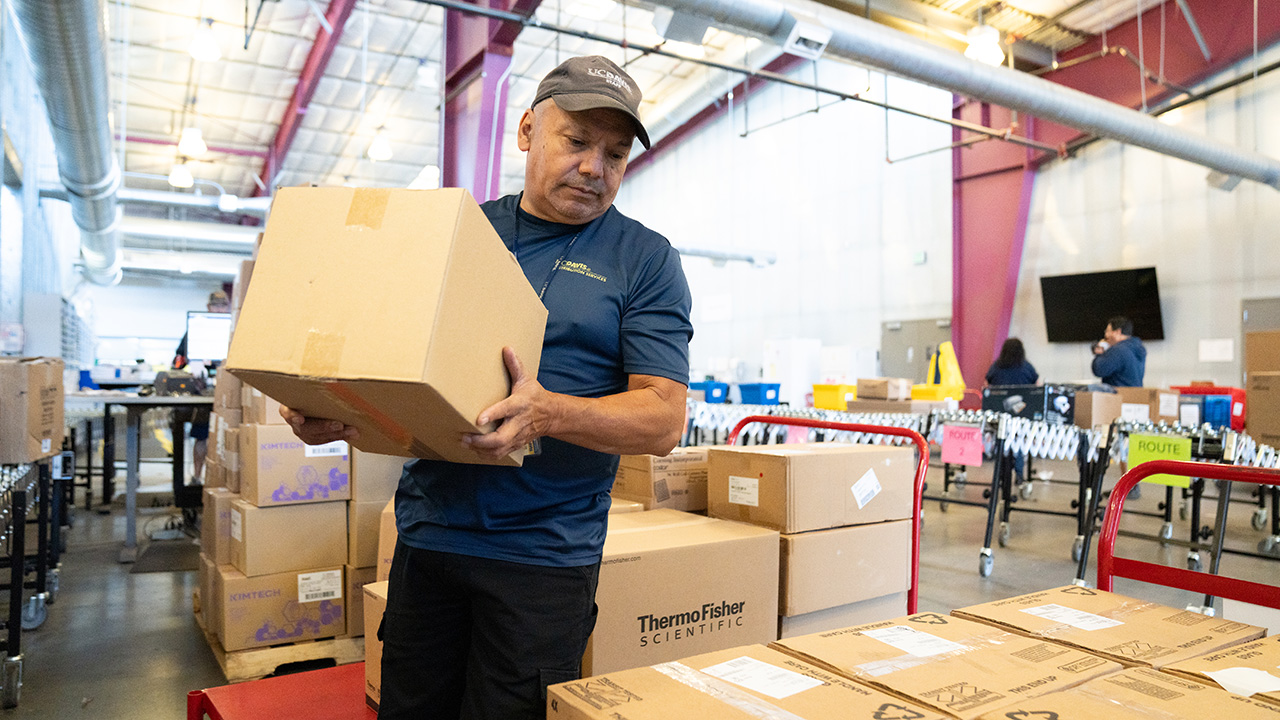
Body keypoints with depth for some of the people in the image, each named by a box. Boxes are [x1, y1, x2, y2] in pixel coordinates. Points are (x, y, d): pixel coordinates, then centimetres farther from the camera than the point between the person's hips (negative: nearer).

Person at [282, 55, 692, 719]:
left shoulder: (646, 260, -3)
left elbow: (663, 419, -10)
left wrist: (546, 410, -27)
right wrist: (326, 408, -8)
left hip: (542, 557, -3)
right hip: (425, 533, 4)